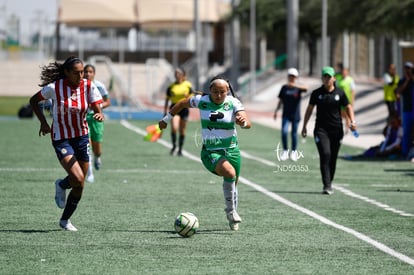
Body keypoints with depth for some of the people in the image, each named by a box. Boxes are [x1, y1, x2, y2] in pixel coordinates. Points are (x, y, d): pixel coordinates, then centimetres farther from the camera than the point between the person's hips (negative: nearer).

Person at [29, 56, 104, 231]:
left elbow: (98, 110, -12)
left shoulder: (89, 87, -7)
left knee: (79, 186, 7)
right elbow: (33, 101, 1)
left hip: (82, 137, 4)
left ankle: (65, 220, 27)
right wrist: (43, 122, -7)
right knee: (77, 179, -22)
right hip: (61, 138, -4)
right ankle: (61, 185, 14)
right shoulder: (54, 87, -14)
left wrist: (99, 116, -35)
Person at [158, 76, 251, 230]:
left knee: (233, 185, 12)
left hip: (231, 150, 2)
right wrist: (166, 119, 22)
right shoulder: (201, 101, -6)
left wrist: (243, 121, -44)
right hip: (210, 152, -2)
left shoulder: (233, 103, -8)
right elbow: (182, 104, 13)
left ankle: (233, 219, 37)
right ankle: (230, 211, -13)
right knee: (230, 172, -29)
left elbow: (248, 124, -21)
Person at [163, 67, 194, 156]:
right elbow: (167, 99, 10)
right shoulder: (171, 86, 3)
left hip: (184, 108, 1)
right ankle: (174, 145, 1)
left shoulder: (188, 85, 2)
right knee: (174, 127, -20)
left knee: (182, 131, 6)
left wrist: (188, 97, -17)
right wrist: (165, 111, 7)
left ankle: (180, 149, 19)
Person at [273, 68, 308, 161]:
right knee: (284, 131, -14)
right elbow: (280, 101, 12)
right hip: (286, 115, 1)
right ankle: (285, 151, 0)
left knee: (294, 133, 7)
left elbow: (306, 88, -26)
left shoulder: (298, 88, -3)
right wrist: (276, 111, 4)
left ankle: (294, 151, 24)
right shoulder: (284, 88, 6)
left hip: (295, 115, -1)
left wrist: (295, 85, -40)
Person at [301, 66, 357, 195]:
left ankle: (329, 184, 22)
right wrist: (304, 126, 12)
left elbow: (348, 107, 10)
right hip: (321, 129, -1)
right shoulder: (316, 93, 3)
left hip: (336, 130, 1)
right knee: (325, 155, -17)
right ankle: (327, 186, -19)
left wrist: (352, 121, -7)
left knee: (333, 158, 7)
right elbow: (309, 109, 11)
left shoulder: (340, 93, 3)